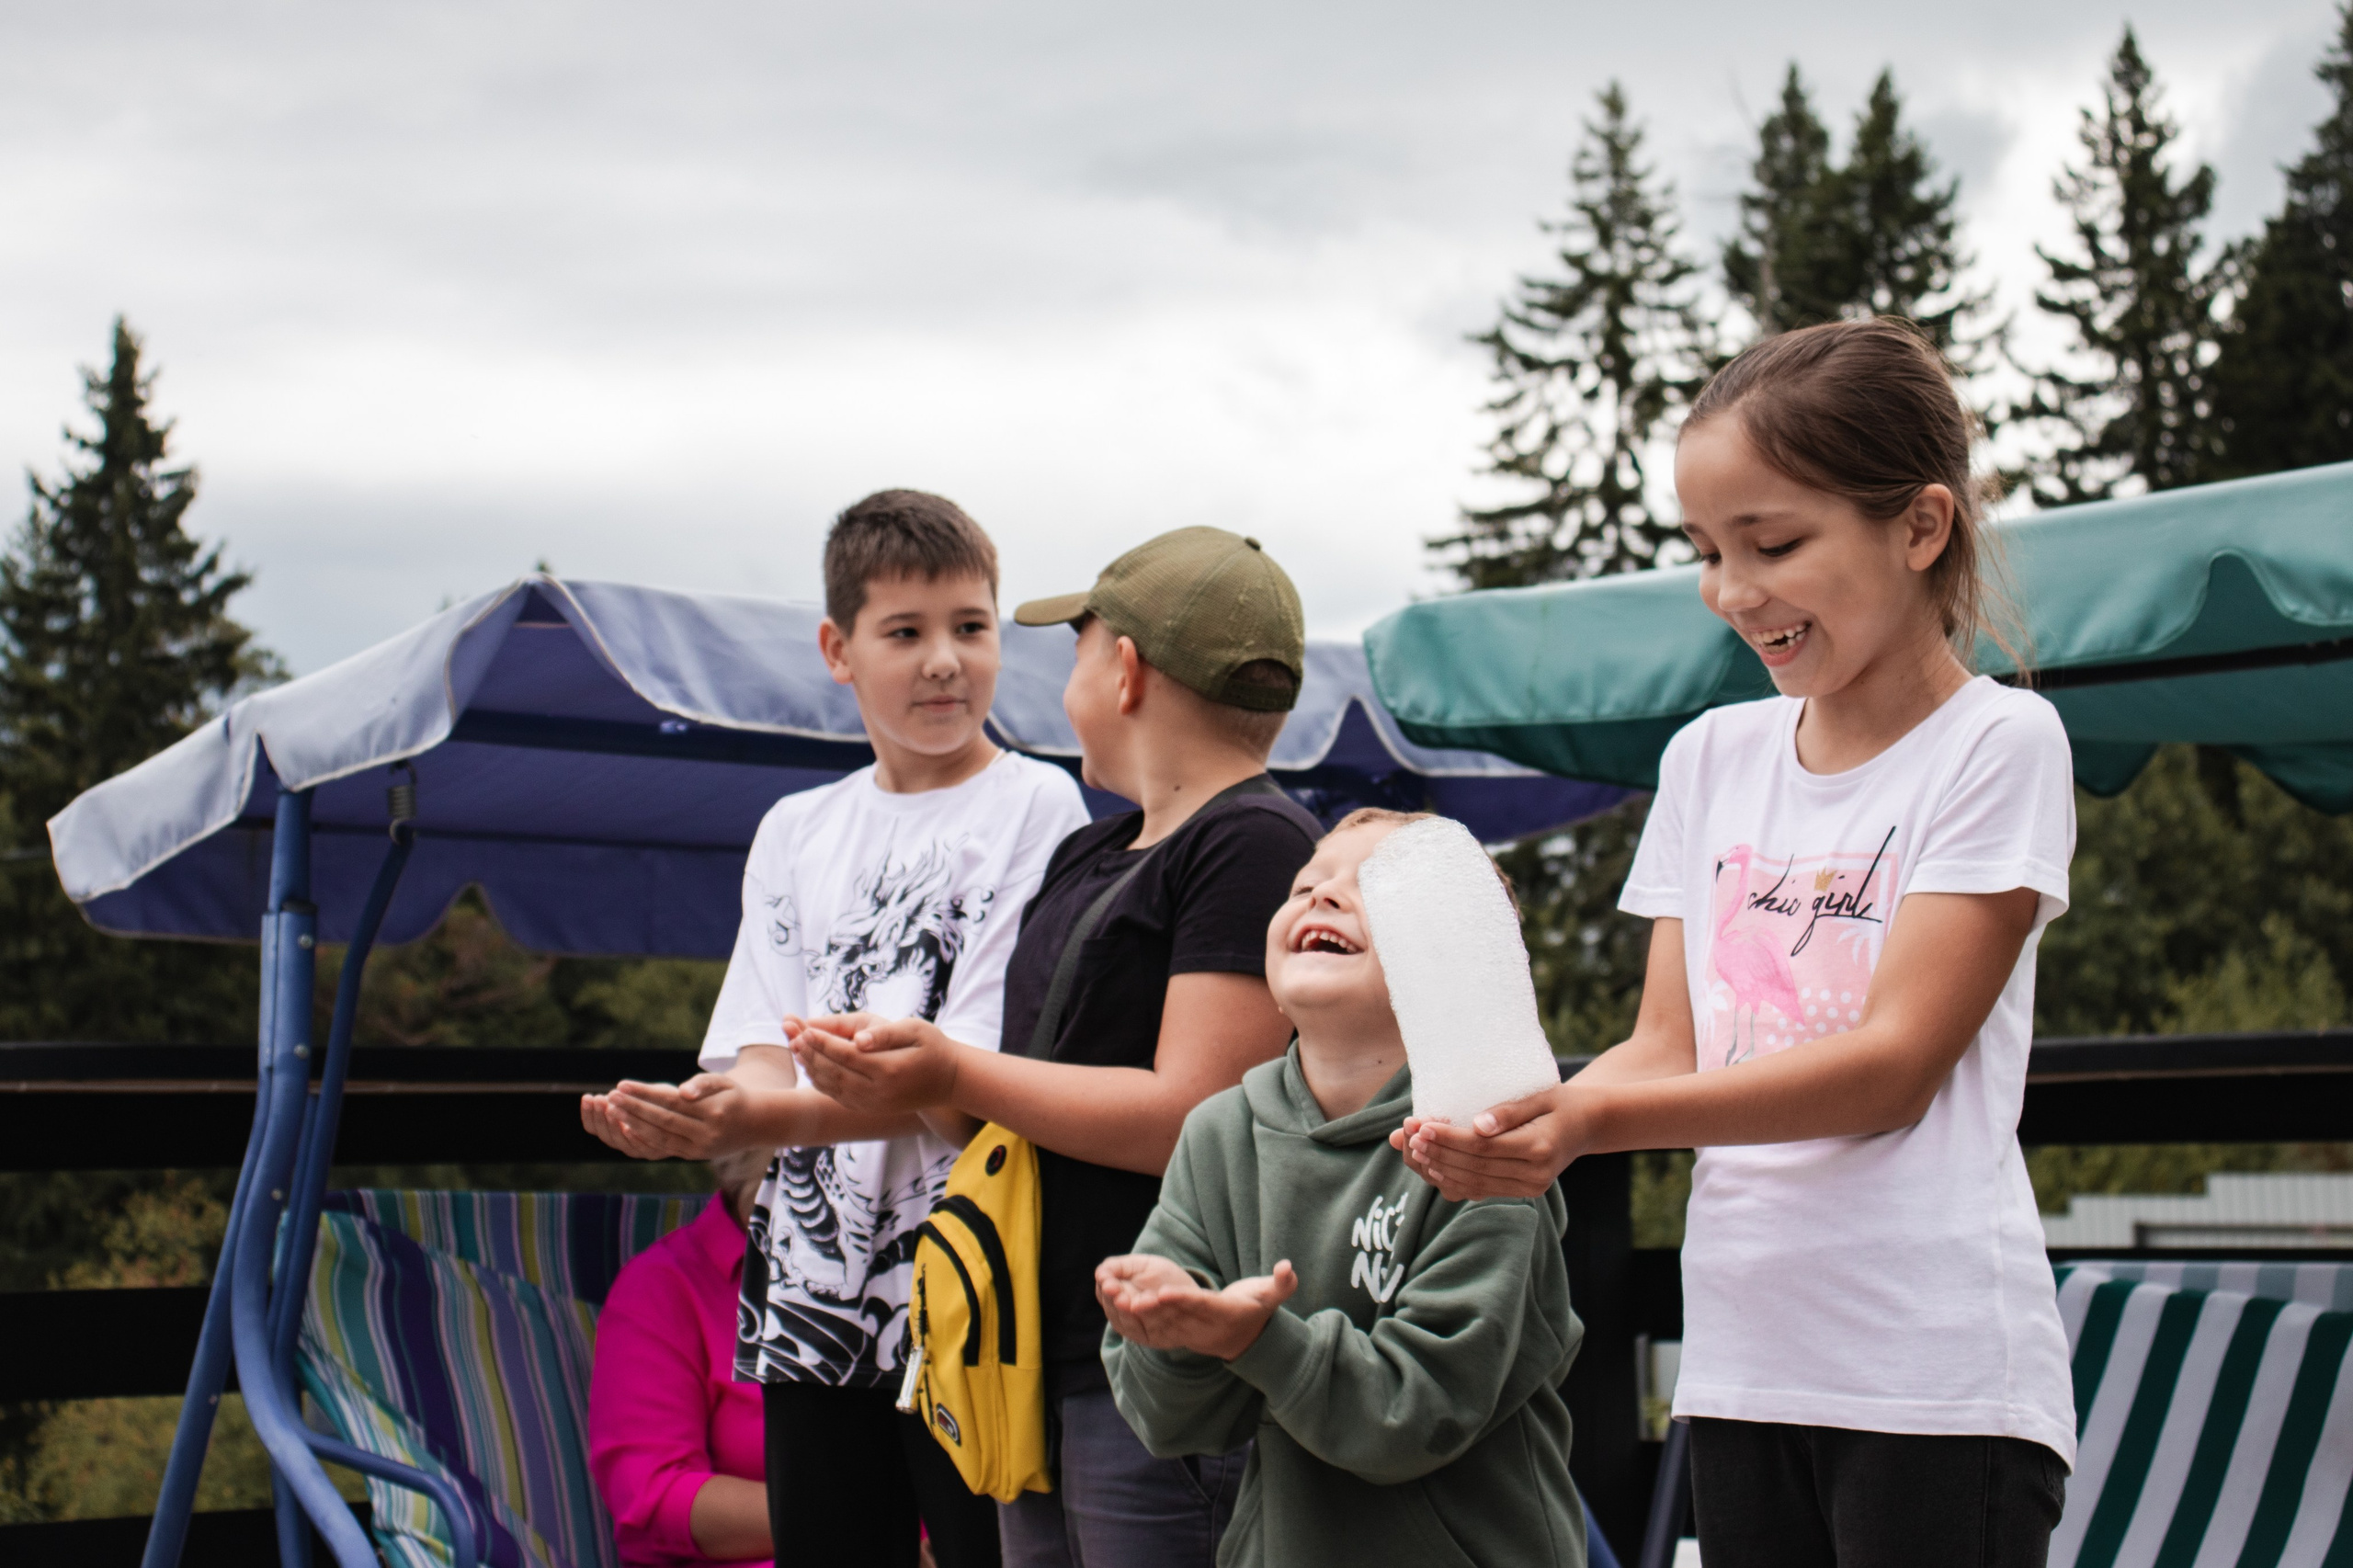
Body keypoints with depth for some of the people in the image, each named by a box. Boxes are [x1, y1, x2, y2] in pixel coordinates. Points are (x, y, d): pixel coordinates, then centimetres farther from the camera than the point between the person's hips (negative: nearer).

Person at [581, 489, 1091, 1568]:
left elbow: (974, 1078, -11)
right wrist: (677, 1120, -16)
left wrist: (776, 1117, -24)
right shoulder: (795, 832, 17)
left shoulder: (1034, 806, -2)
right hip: (811, 1297, 5)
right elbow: (764, 1061, 7)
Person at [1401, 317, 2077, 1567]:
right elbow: (1670, 1045, 10)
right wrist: (1513, 1122, -12)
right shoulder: (1712, 757, 13)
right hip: (1741, 1359, 5)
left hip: (1933, 1376, -5)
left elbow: (1895, 1063, -13)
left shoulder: (1998, 745, -5)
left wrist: (1600, 1118, -22)